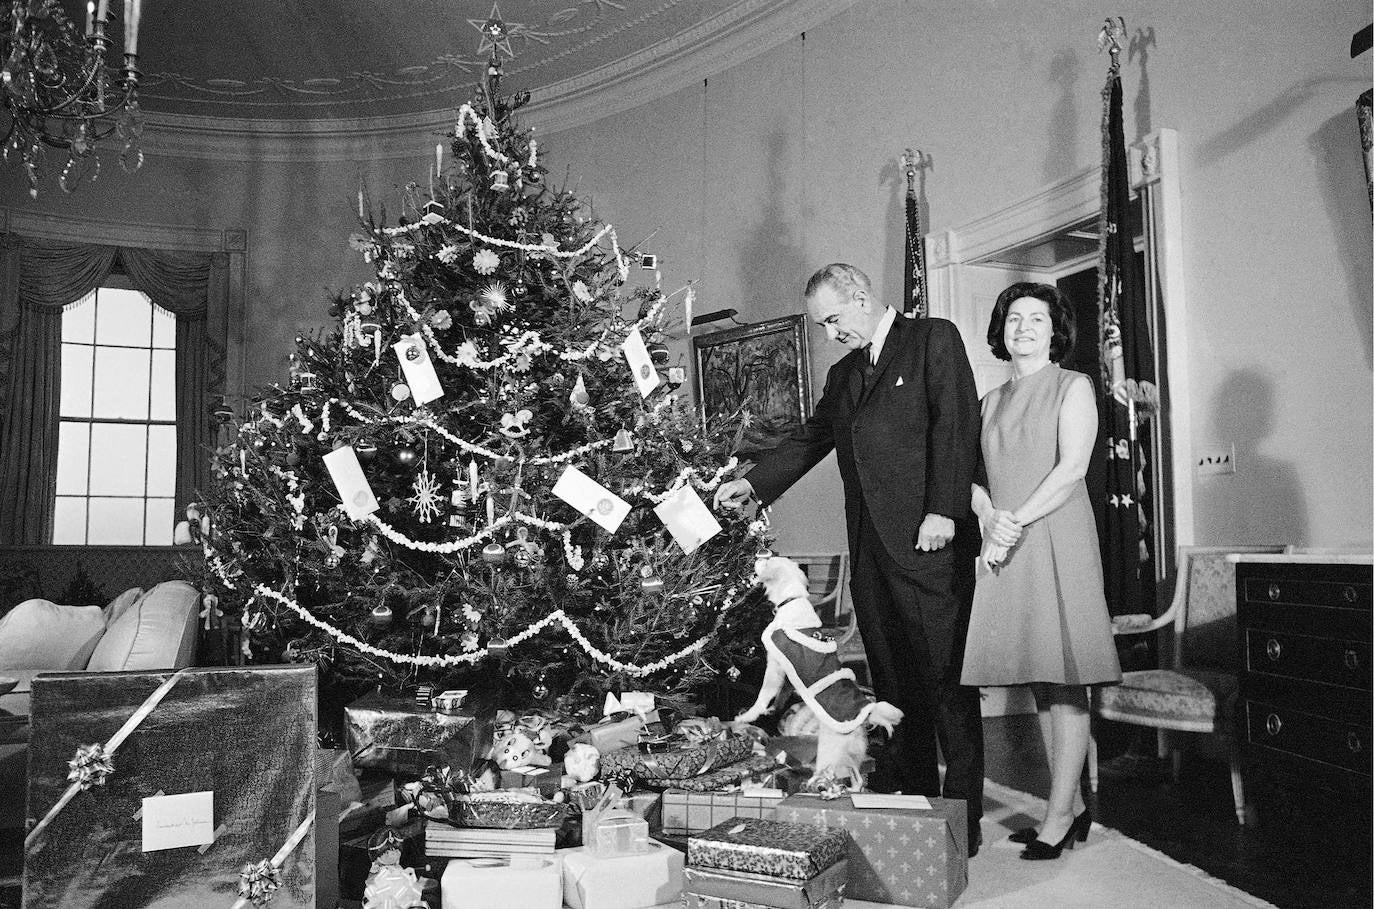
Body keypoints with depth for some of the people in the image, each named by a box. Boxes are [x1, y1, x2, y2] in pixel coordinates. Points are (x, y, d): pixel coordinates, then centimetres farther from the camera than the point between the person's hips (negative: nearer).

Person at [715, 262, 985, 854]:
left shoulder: (934, 339, 1)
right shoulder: (843, 373, 22)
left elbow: (956, 424, -8)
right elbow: (810, 439, 19)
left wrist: (943, 511, -17)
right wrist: (752, 483, 5)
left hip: (930, 541, -6)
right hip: (870, 549, 7)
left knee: (947, 682, -1)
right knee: (893, 685, 9)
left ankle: (964, 817, 8)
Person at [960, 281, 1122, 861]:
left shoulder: (1073, 387, 3)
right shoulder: (993, 400, 18)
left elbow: (1072, 469, -9)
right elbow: (975, 476, 11)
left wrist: (1017, 520, -15)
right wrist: (989, 519, -9)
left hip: (1056, 542, -5)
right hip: (1005, 551, 5)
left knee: (1064, 685, -3)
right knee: (1039, 685, 8)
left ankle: (1058, 819, 2)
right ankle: (1072, 807, 17)